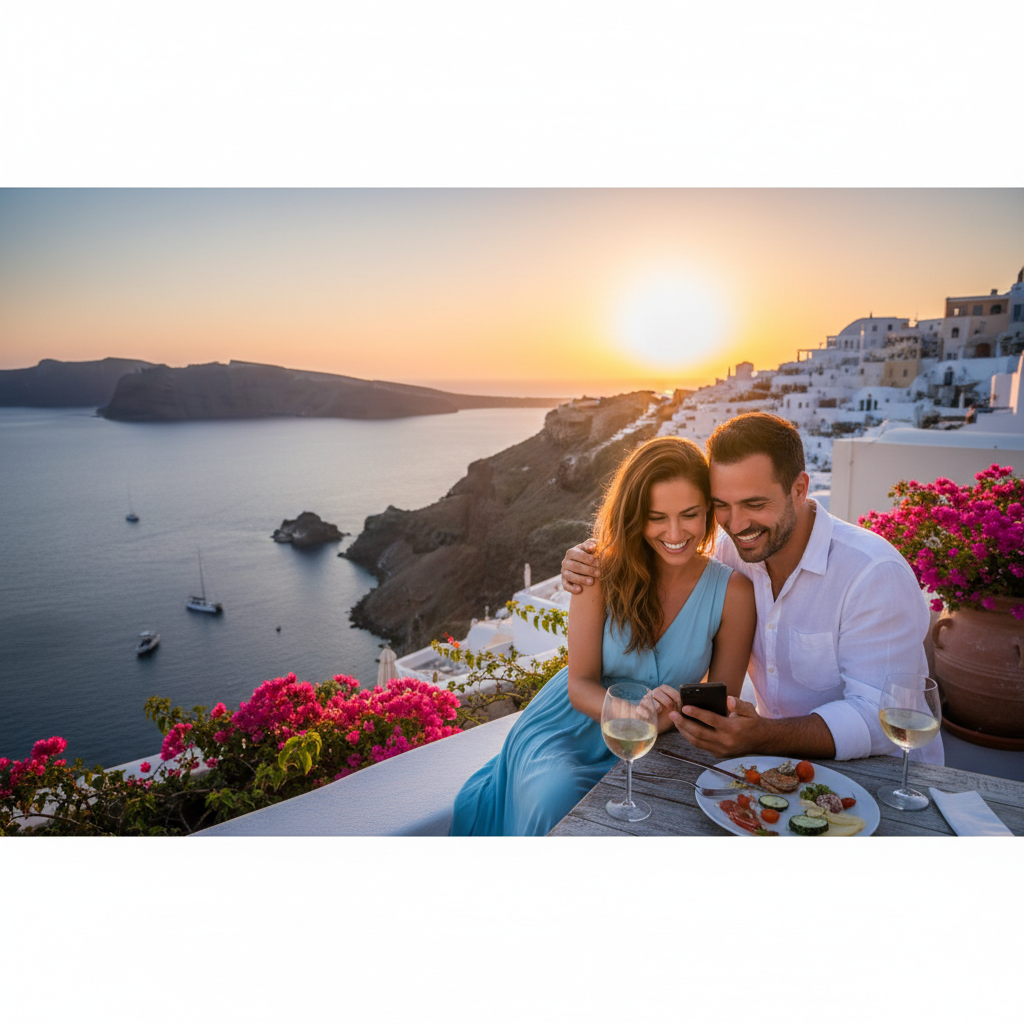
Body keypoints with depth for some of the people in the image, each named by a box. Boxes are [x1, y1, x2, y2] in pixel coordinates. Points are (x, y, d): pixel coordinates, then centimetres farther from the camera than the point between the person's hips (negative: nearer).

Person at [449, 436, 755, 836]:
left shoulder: (732, 591, -10)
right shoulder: (604, 573, -13)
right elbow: (580, 685, -11)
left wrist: (664, 719, -23)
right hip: (562, 729, -1)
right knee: (558, 800, -30)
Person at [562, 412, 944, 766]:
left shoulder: (876, 575, -22)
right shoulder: (730, 550, -5)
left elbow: (878, 719, -25)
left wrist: (764, 737, -41)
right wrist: (598, 571, -11)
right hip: (781, 759, 5)